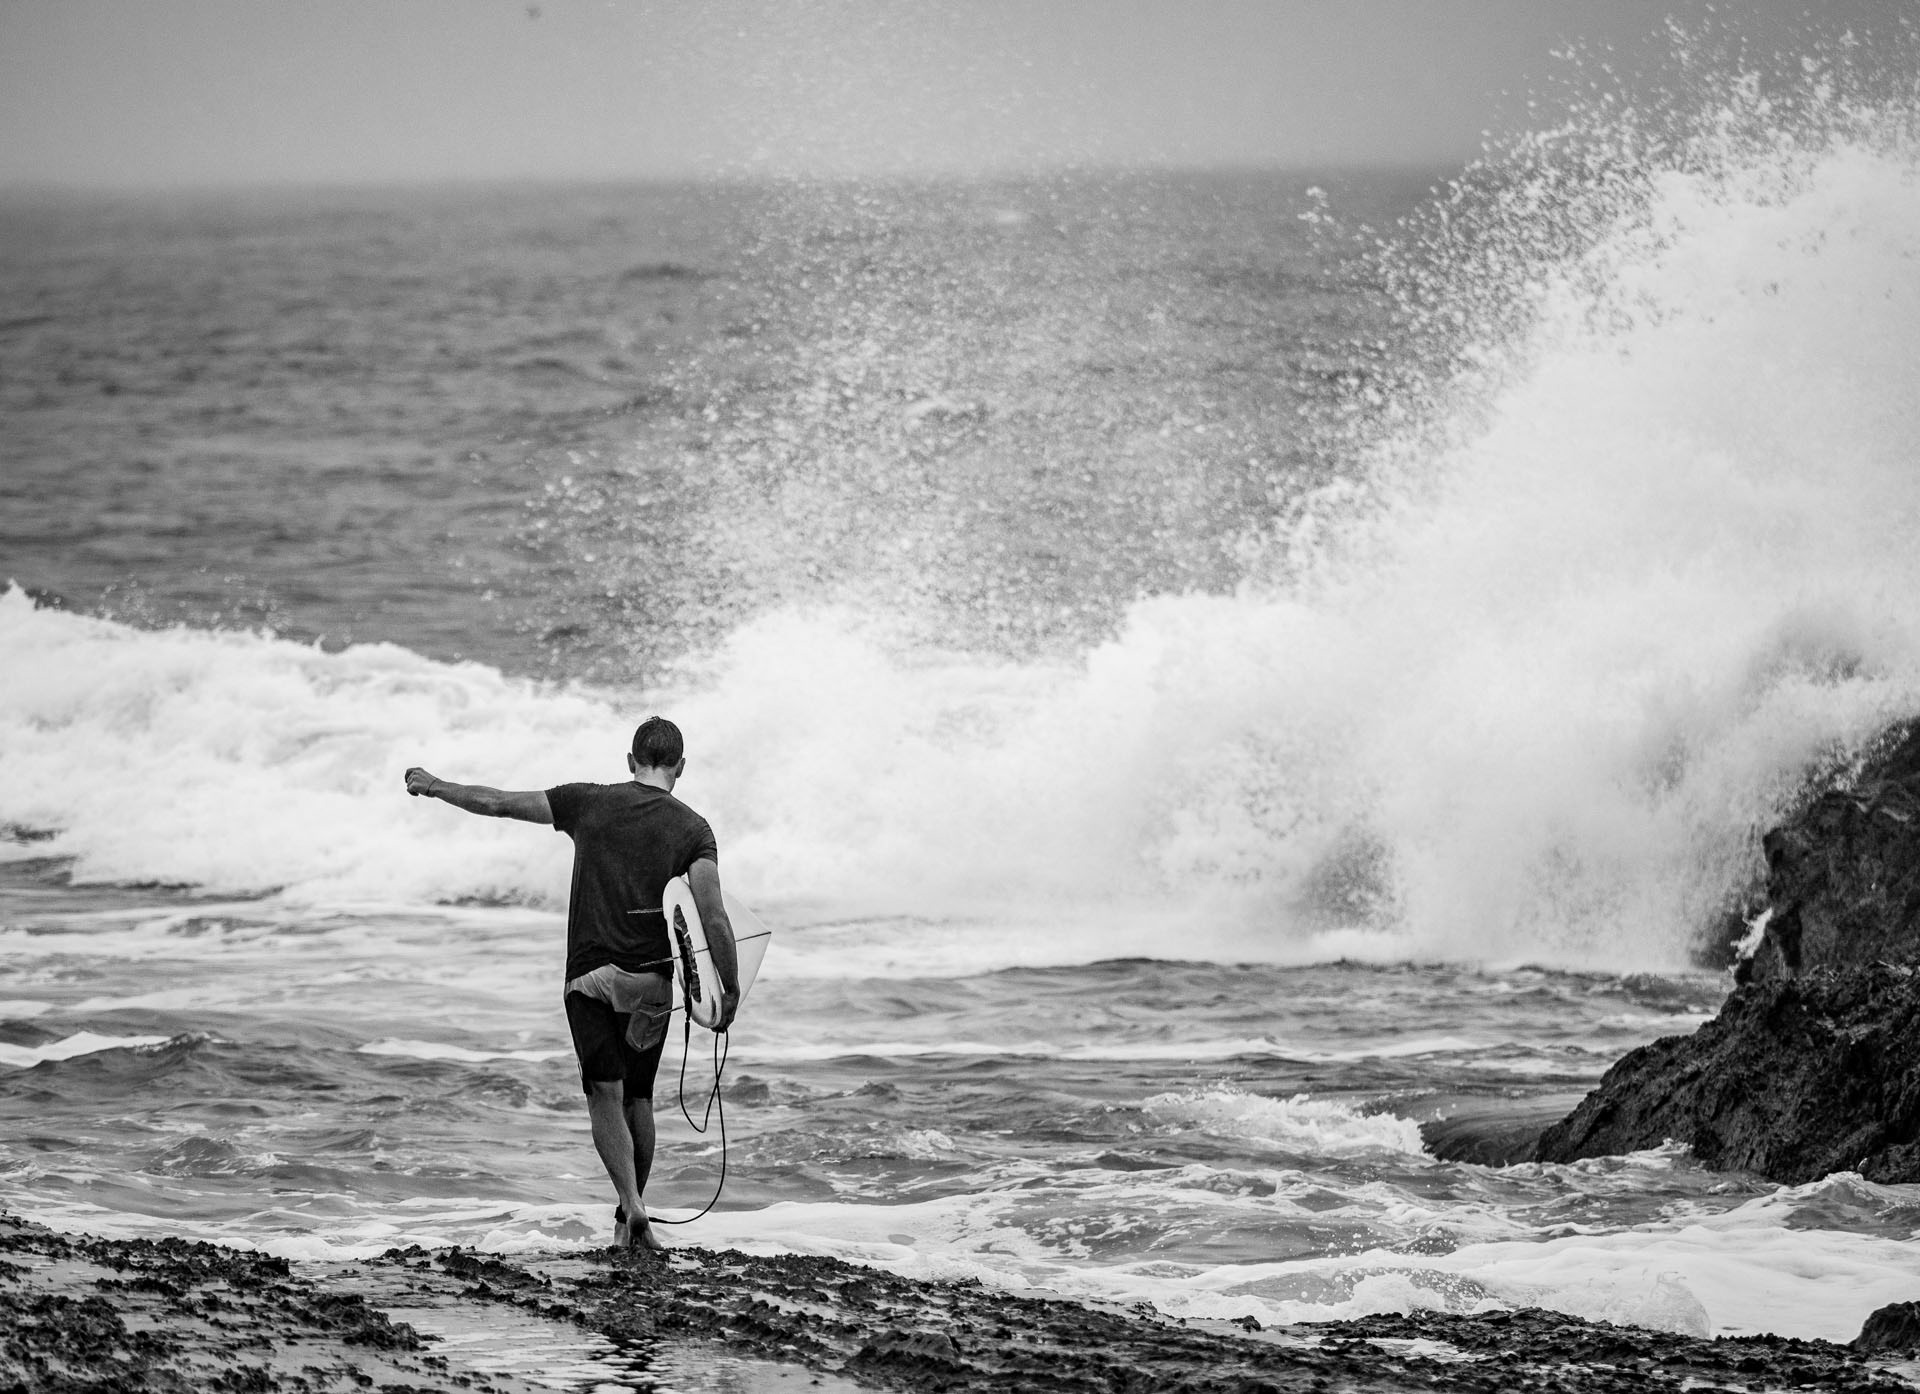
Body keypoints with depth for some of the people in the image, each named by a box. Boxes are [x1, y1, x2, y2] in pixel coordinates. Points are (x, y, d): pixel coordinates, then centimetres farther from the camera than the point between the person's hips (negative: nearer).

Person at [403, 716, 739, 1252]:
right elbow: (714, 917, -11)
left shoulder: (589, 802, 2)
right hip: (653, 979, 1)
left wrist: (436, 786, 23)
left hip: (589, 974, -1)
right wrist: (731, 989, -5)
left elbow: (497, 803, 8)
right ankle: (633, 1219, 22)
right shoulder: (693, 829, -1)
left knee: (606, 1093, -6)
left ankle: (630, 1203, -25)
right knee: (638, 1096, 16)